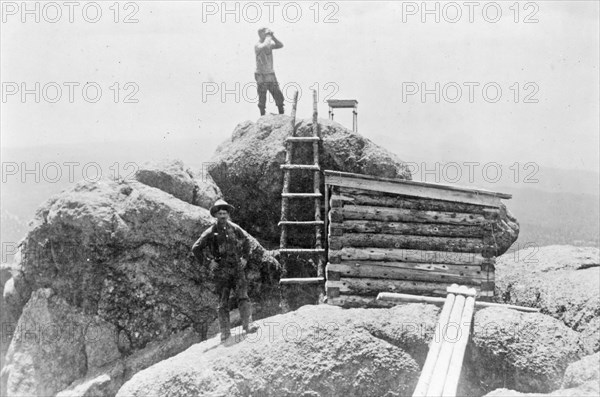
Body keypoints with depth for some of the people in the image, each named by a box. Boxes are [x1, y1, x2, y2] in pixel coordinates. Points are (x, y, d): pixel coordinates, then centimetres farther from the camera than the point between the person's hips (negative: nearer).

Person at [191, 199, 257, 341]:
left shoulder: (234, 228, 5)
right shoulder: (211, 232, -3)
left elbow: (246, 241, 23)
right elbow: (196, 249, 3)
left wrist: (245, 257, 13)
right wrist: (208, 261, -4)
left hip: (237, 268, 2)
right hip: (221, 271, -1)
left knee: (243, 296, -13)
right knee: (223, 302, 2)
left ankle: (247, 324, -16)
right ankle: (225, 331, 6)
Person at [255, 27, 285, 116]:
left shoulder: (270, 44, 10)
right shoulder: (258, 46, -12)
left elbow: (280, 45, 4)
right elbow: (265, 46, -32)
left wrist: (273, 36, -6)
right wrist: (268, 36, -17)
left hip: (271, 75, 6)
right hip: (261, 76, -6)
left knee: (279, 97, 7)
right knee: (262, 99, 0)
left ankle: (282, 115, 18)